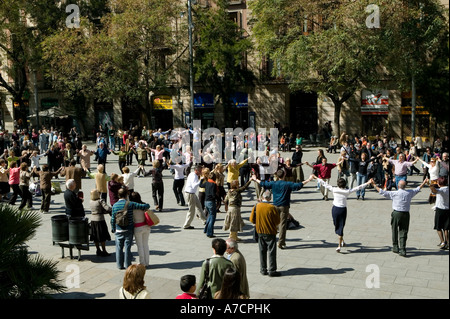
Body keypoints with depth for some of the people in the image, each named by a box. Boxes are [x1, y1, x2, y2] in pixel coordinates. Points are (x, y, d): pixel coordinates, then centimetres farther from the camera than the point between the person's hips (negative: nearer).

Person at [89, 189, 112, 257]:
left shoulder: (91, 202, 5)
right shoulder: (100, 201, -15)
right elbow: (107, 208, -25)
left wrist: (107, 211, 5)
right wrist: (113, 210, -8)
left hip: (93, 220, 7)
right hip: (100, 220, -7)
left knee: (95, 237, 13)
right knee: (103, 237, 3)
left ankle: (98, 251, 22)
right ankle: (104, 251, 8)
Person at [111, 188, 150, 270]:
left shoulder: (115, 205, -2)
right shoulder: (130, 204, -11)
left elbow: (113, 219, 2)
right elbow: (145, 206, -13)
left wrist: (113, 229, 14)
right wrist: (147, 206, 10)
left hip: (119, 230, 2)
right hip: (128, 230, -2)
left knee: (119, 247, 11)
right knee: (127, 247, 5)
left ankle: (120, 265, 15)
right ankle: (128, 265, 10)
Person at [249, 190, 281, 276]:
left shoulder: (256, 206, -6)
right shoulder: (272, 208, -18)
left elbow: (252, 219, 0)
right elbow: (278, 221, -9)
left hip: (260, 232, 4)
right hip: (270, 232, -4)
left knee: (262, 251, 13)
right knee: (271, 251, 5)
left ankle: (263, 270, 20)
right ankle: (272, 270, 8)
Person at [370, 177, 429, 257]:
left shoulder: (394, 193, -9)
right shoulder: (410, 193, 1)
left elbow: (382, 192, -7)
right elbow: (418, 189, 18)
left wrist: (374, 184, 1)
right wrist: (424, 182, 35)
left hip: (396, 214, -2)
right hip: (406, 214, 2)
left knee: (395, 231, 13)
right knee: (403, 232, 5)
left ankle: (395, 247, 23)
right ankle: (402, 250, 1)